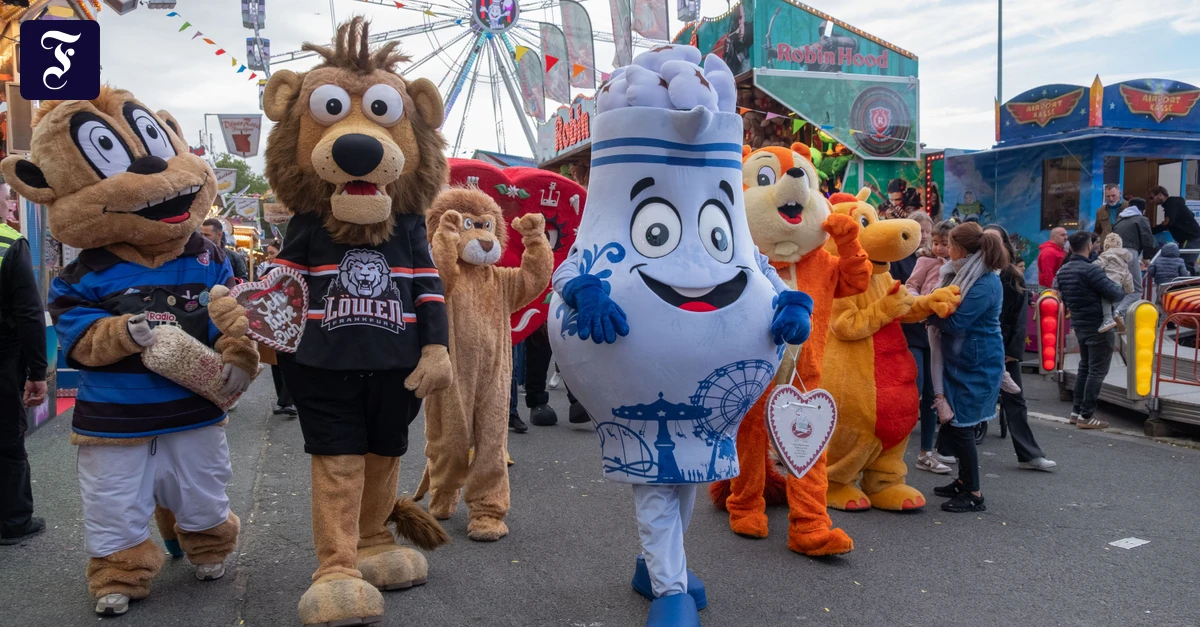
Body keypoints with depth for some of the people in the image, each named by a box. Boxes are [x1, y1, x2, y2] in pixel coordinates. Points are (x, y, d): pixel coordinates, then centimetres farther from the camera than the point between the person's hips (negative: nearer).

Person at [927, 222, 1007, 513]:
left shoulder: (985, 285, -21)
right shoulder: (966, 275, 9)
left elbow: (955, 323, -22)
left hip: (978, 365, -9)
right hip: (959, 360, 9)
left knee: (961, 427, -3)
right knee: (950, 425, 15)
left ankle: (973, 494, 9)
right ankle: (964, 481, 29)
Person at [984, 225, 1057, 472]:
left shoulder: (1015, 277, 3)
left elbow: (1021, 318, 0)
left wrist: (1013, 351, -8)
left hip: (1005, 347, 2)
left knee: (1014, 399, 6)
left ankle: (1029, 454, 11)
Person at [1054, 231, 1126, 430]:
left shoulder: (1063, 271, 6)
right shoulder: (1090, 270, -21)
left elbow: (1060, 293, 17)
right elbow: (1113, 293, -22)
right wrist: (1123, 290, -3)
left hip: (1079, 324, 8)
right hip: (1098, 325, -8)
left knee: (1084, 367, 18)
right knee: (1097, 370, -2)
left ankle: (1076, 411, 20)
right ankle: (1086, 416, -1)